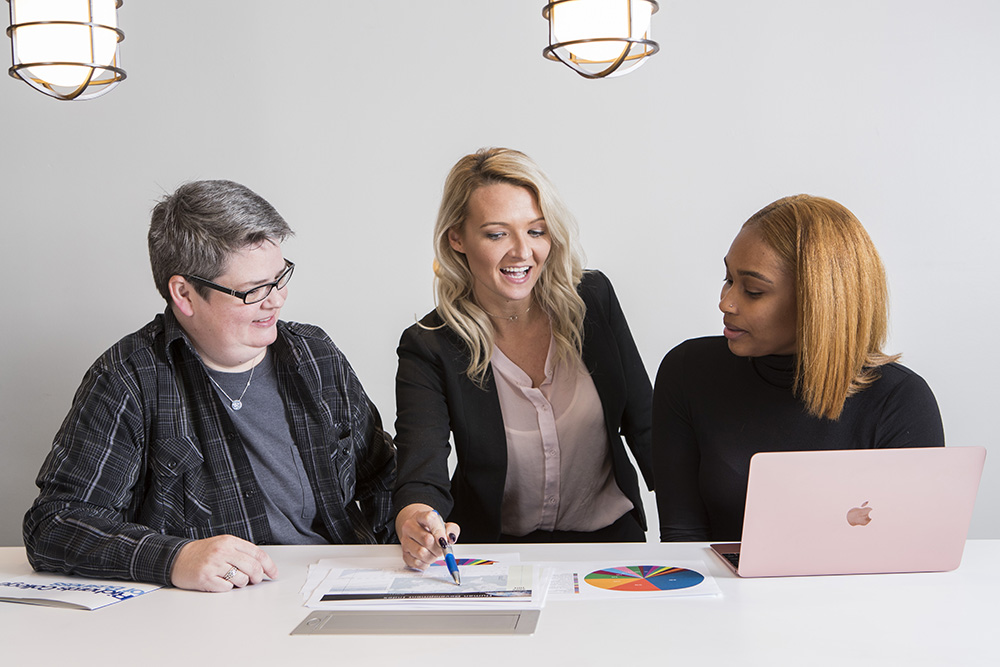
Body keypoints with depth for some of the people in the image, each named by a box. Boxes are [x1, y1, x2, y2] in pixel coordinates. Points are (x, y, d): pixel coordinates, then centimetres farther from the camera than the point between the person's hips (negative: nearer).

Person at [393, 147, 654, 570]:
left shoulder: (593, 299, -1)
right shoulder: (428, 348, -10)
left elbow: (644, 424, 7)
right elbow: (419, 477, -23)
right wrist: (414, 521, -47)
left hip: (609, 536, -1)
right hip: (495, 547, 2)